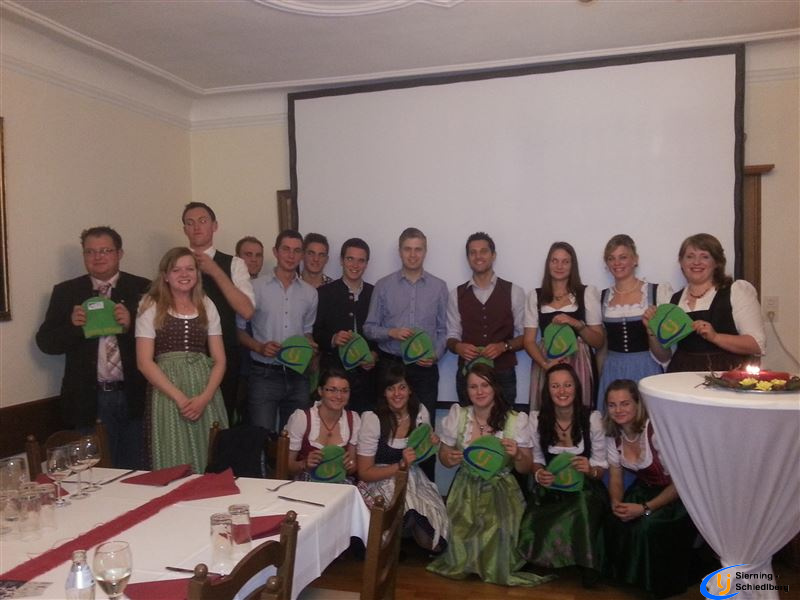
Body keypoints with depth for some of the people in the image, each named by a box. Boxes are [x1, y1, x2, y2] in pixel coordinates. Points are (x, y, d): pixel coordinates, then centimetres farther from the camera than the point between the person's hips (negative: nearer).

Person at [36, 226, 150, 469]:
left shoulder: (143, 289, 0)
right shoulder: (66, 292, 5)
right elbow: (45, 343, 3)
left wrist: (131, 324, -21)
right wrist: (72, 325, -16)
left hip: (134, 396, -1)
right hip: (88, 399, 1)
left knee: (137, 474, 10)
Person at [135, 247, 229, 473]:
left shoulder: (207, 306, 10)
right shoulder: (151, 307, 3)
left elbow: (219, 360, 7)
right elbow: (144, 362, -4)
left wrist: (204, 397, -9)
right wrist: (179, 397, -13)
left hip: (206, 395, 2)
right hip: (168, 394, -2)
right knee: (175, 465, -1)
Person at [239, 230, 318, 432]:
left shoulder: (309, 293, 9)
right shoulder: (256, 287, -3)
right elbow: (239, 328, 1)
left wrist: (309, 347, -2)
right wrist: (260, 347, -15)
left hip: (297, 376, 4)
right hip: (264, 375, -3)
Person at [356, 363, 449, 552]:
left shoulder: (421, 413, -2)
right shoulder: (372, 419, -17)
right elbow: (364, 473, -12)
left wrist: (431, 444, -6)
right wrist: (401, 465, -23)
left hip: (413, 481, 4)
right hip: (380, 482, -4)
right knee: (416, 518, -27)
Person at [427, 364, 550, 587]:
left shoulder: (516, 419, -8)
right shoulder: (457, 415, -4)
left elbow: (525, 468, -1)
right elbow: (443, 456, 8)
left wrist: (517, 454, -24)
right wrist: (449, 459, -17)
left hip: (500, 488, -1)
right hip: (466, 488, 1)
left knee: (497, 531, -20)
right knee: (464, 531, -18)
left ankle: (497, 567, 15)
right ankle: (464, 562, 17)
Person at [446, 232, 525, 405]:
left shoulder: (514, 292, 2)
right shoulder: (457, 295, 6)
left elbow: (525, 336, 3)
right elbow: (452, 336, 8)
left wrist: (503, 346, -15)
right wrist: (458, 346, -14)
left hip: (503, 375, -1)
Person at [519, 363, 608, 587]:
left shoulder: (592, 418, -7)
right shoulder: (537, 419, -2)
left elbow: (602, 467, -2)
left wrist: (590, 470, -26)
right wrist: (538, 473, -15)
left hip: (585, 491, -1)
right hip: (550, 490, 1)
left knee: (578, 519, -35)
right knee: (530, 528, -27)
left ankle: (586, 567, -4)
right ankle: (546, 566, 8)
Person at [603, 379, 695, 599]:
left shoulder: (656, 431, -27)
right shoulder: (614, 435, -6)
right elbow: (615, 478, 2)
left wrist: (645, 508, -27)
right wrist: (616, 502, -20)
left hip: (676, 494, -5)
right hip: (645, 488, 5)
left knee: (648, 527, -27)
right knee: (615, 522, -18)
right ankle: (623, 575, 7)